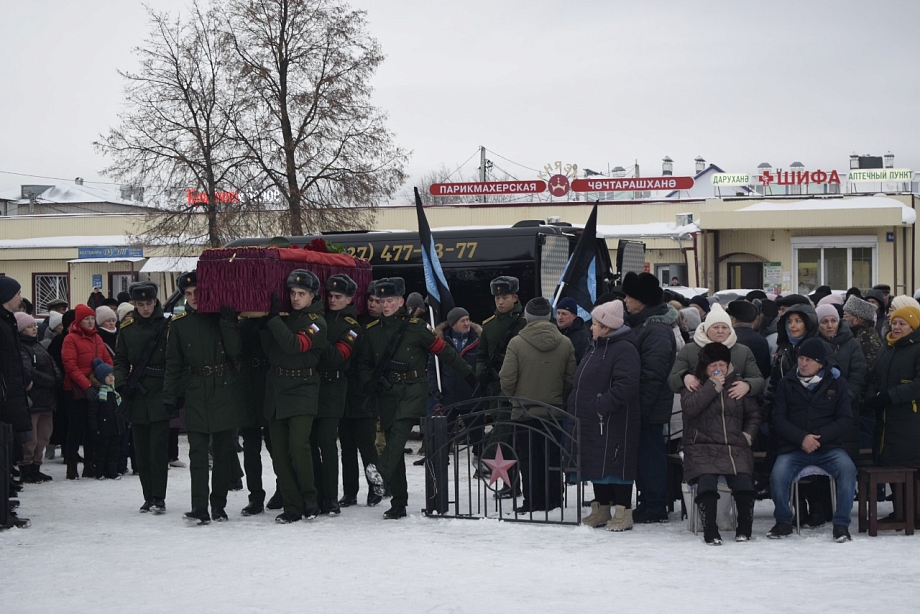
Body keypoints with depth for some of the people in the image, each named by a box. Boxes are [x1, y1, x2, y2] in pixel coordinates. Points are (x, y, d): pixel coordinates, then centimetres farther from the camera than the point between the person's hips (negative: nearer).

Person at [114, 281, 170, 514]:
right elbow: (120, 360, 13)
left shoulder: (167, 326, -3)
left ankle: (159, 498, -2)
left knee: (158, 448, -7)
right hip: (136, 398, 4)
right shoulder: (127, 328, 8)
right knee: (141, 451, 8)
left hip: (160, 396, -4)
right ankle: (148, 497, 16)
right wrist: (121, 384, -3)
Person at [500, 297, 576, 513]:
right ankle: (553, 502, 15)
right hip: (555, 411, 3)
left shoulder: (516, 343, -14)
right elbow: (571, 380, 0)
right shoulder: (565, 343, -4)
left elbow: (507, 381, -12)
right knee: (552, 460, 12)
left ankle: (533, 503, 7)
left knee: (529, 460, 7)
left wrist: (514, 396, 9)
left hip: (524, 412, -3)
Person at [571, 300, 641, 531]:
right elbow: (582, 381, 26)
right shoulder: (596, 347, 17)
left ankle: (623, 513, 2)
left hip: (613, 423, -10)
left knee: (614, 465, -5)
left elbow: (625, 385, -26)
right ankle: (601, 510, 24)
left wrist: (603, 405, -24)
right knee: (596, 464, 14)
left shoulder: (624, 349, -15)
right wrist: (577, 406, 15)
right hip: (592, 421, 10)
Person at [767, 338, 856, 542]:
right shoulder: (786, 383, 8)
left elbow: (845, 418, 2)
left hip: (828, 447, 0)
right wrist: (801, 438, -13)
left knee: (847, 469, -30)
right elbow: (778, 418, 3)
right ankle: (783, 522, -2)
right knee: (778, 475, -28)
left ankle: (841, 524, -15)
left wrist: (819, 437, -12)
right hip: (793, 447, 0)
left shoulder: (836, 382, 7)